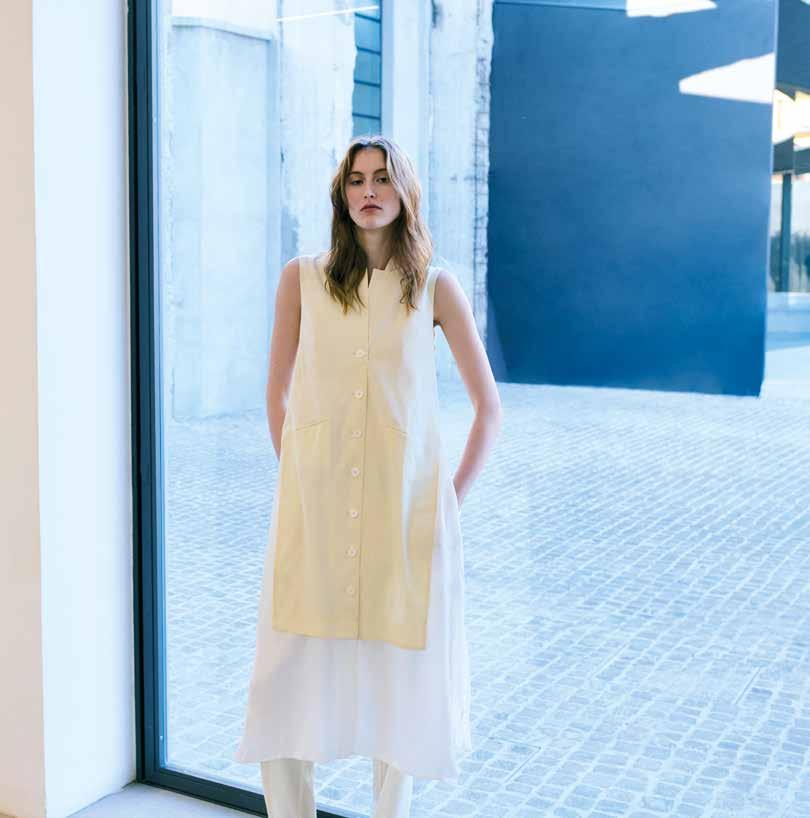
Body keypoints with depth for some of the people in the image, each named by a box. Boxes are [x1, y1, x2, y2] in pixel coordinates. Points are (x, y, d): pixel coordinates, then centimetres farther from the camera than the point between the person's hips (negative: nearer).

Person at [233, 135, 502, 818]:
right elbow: (277, 396, 12)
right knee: (286, 685, 0)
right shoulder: (303, 277, 5)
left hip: (405, 506, 0)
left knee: (400, 678, 6)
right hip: (315, 508, 1)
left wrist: (455, 496, 2)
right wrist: (298, 478, 7)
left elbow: (489, 407, 7)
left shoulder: (435, 286, 3)